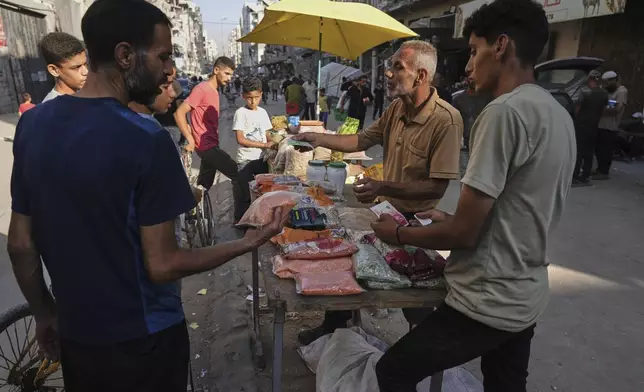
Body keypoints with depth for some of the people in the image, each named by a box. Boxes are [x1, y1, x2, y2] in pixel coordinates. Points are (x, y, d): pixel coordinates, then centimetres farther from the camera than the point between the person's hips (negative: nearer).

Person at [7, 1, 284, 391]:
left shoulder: (32, 123, -5)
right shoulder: (145, 140, -25)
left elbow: (20, 245, 1)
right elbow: (163, 265, -21)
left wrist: (44, 314, 15)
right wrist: (248, 243, -10)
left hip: (74, 333, 5)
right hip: (142, 338, -5)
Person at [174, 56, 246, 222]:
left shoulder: (214, 91, 15)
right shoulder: (202, 89, -14)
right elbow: (179, 113, -18)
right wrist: (190, 140, -17)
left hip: (210, 145, 9)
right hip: (207, 145, -9)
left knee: (204, 186, 15)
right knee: (238, 174, -11)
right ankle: (240, 218, -5)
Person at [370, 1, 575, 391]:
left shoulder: (505, 111, -22)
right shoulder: (559, 114, 7)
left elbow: (464, 233, -21)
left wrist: (398, 233, -4)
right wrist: (449, 219, 14)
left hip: (488, 303, -9)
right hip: (526, 298, 9)